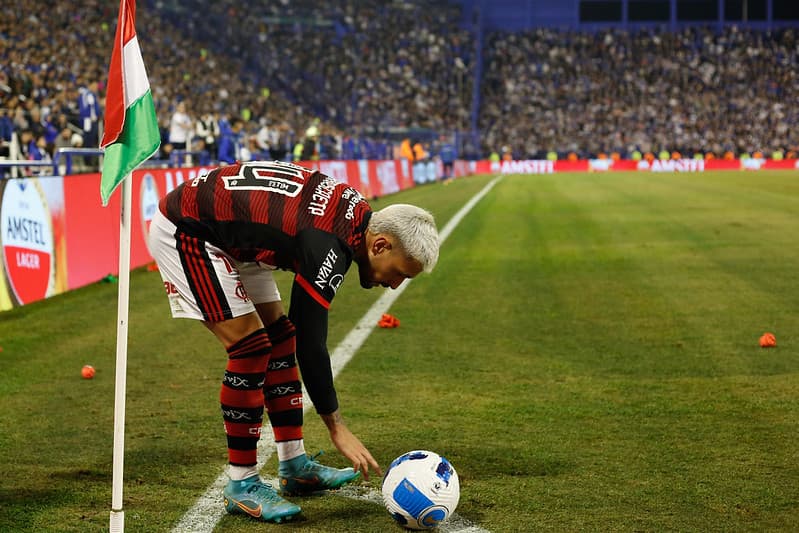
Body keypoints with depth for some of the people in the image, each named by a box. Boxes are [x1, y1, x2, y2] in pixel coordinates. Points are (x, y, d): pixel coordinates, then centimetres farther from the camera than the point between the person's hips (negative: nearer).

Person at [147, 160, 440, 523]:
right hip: (182, 233, -10)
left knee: (279, 336, 9)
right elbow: (311, 343, -26)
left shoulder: (356, 211, -3)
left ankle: (294, 466, 17)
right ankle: (241, 485, -3)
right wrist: (337, 427, -18)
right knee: (251, 349, -13)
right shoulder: (328, 248, -30)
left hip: (226, 233, 10)